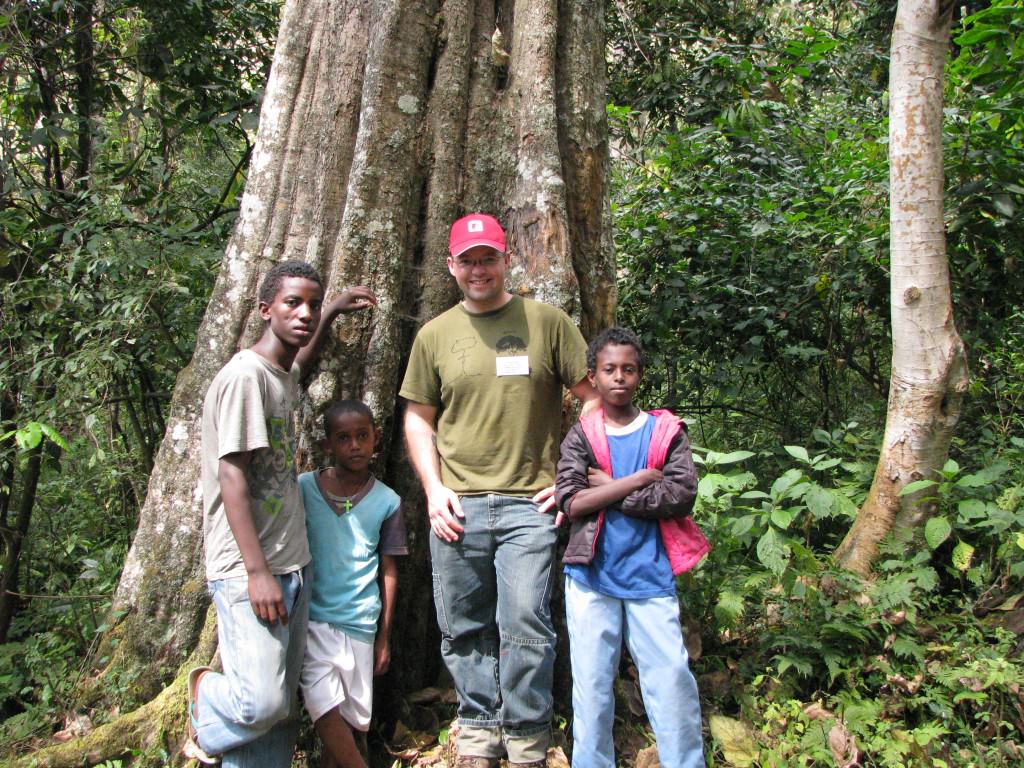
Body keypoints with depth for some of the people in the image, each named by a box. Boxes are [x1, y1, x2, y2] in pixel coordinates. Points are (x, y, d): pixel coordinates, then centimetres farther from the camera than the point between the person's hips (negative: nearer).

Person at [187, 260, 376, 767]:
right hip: (249, 573, -8)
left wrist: (332, 313, 33)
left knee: (279, 709, 11)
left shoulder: (283, 377, 13)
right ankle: (203, 700, 20)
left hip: (291, 566, 9)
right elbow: (231, 477, -18)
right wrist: (257, 571, -21)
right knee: (261, 702, -11)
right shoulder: (244, 375, -13)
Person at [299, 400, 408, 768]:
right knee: (327, 712, -13)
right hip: (312, 618, -1)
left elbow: (388, 571, 6)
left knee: (351, 720, 7)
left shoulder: (387, 501, 1)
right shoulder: (303, 488, -1)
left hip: (360, 626, 2)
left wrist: (384, 638, 8)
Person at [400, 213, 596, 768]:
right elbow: (418, 418, 14)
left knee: (525, 628, -6)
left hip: (528, 505, -3)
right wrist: (433, 489, 3)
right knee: (464, 633, 11)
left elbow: (594, 399, 4)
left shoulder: (546, 322, 3)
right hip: (456, 506, 3)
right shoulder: (434, 335, 10)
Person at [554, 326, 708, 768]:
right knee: (591, 686, 9)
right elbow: (570, 503, -10)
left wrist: (610, 491, -10)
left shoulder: (666, 431, 5)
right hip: (591, 577, 0)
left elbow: (682, 496, -9)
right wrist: (641, 479, -11)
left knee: (673, 682, 1)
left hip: (650, 578, 0)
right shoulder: (580, 436, 4)